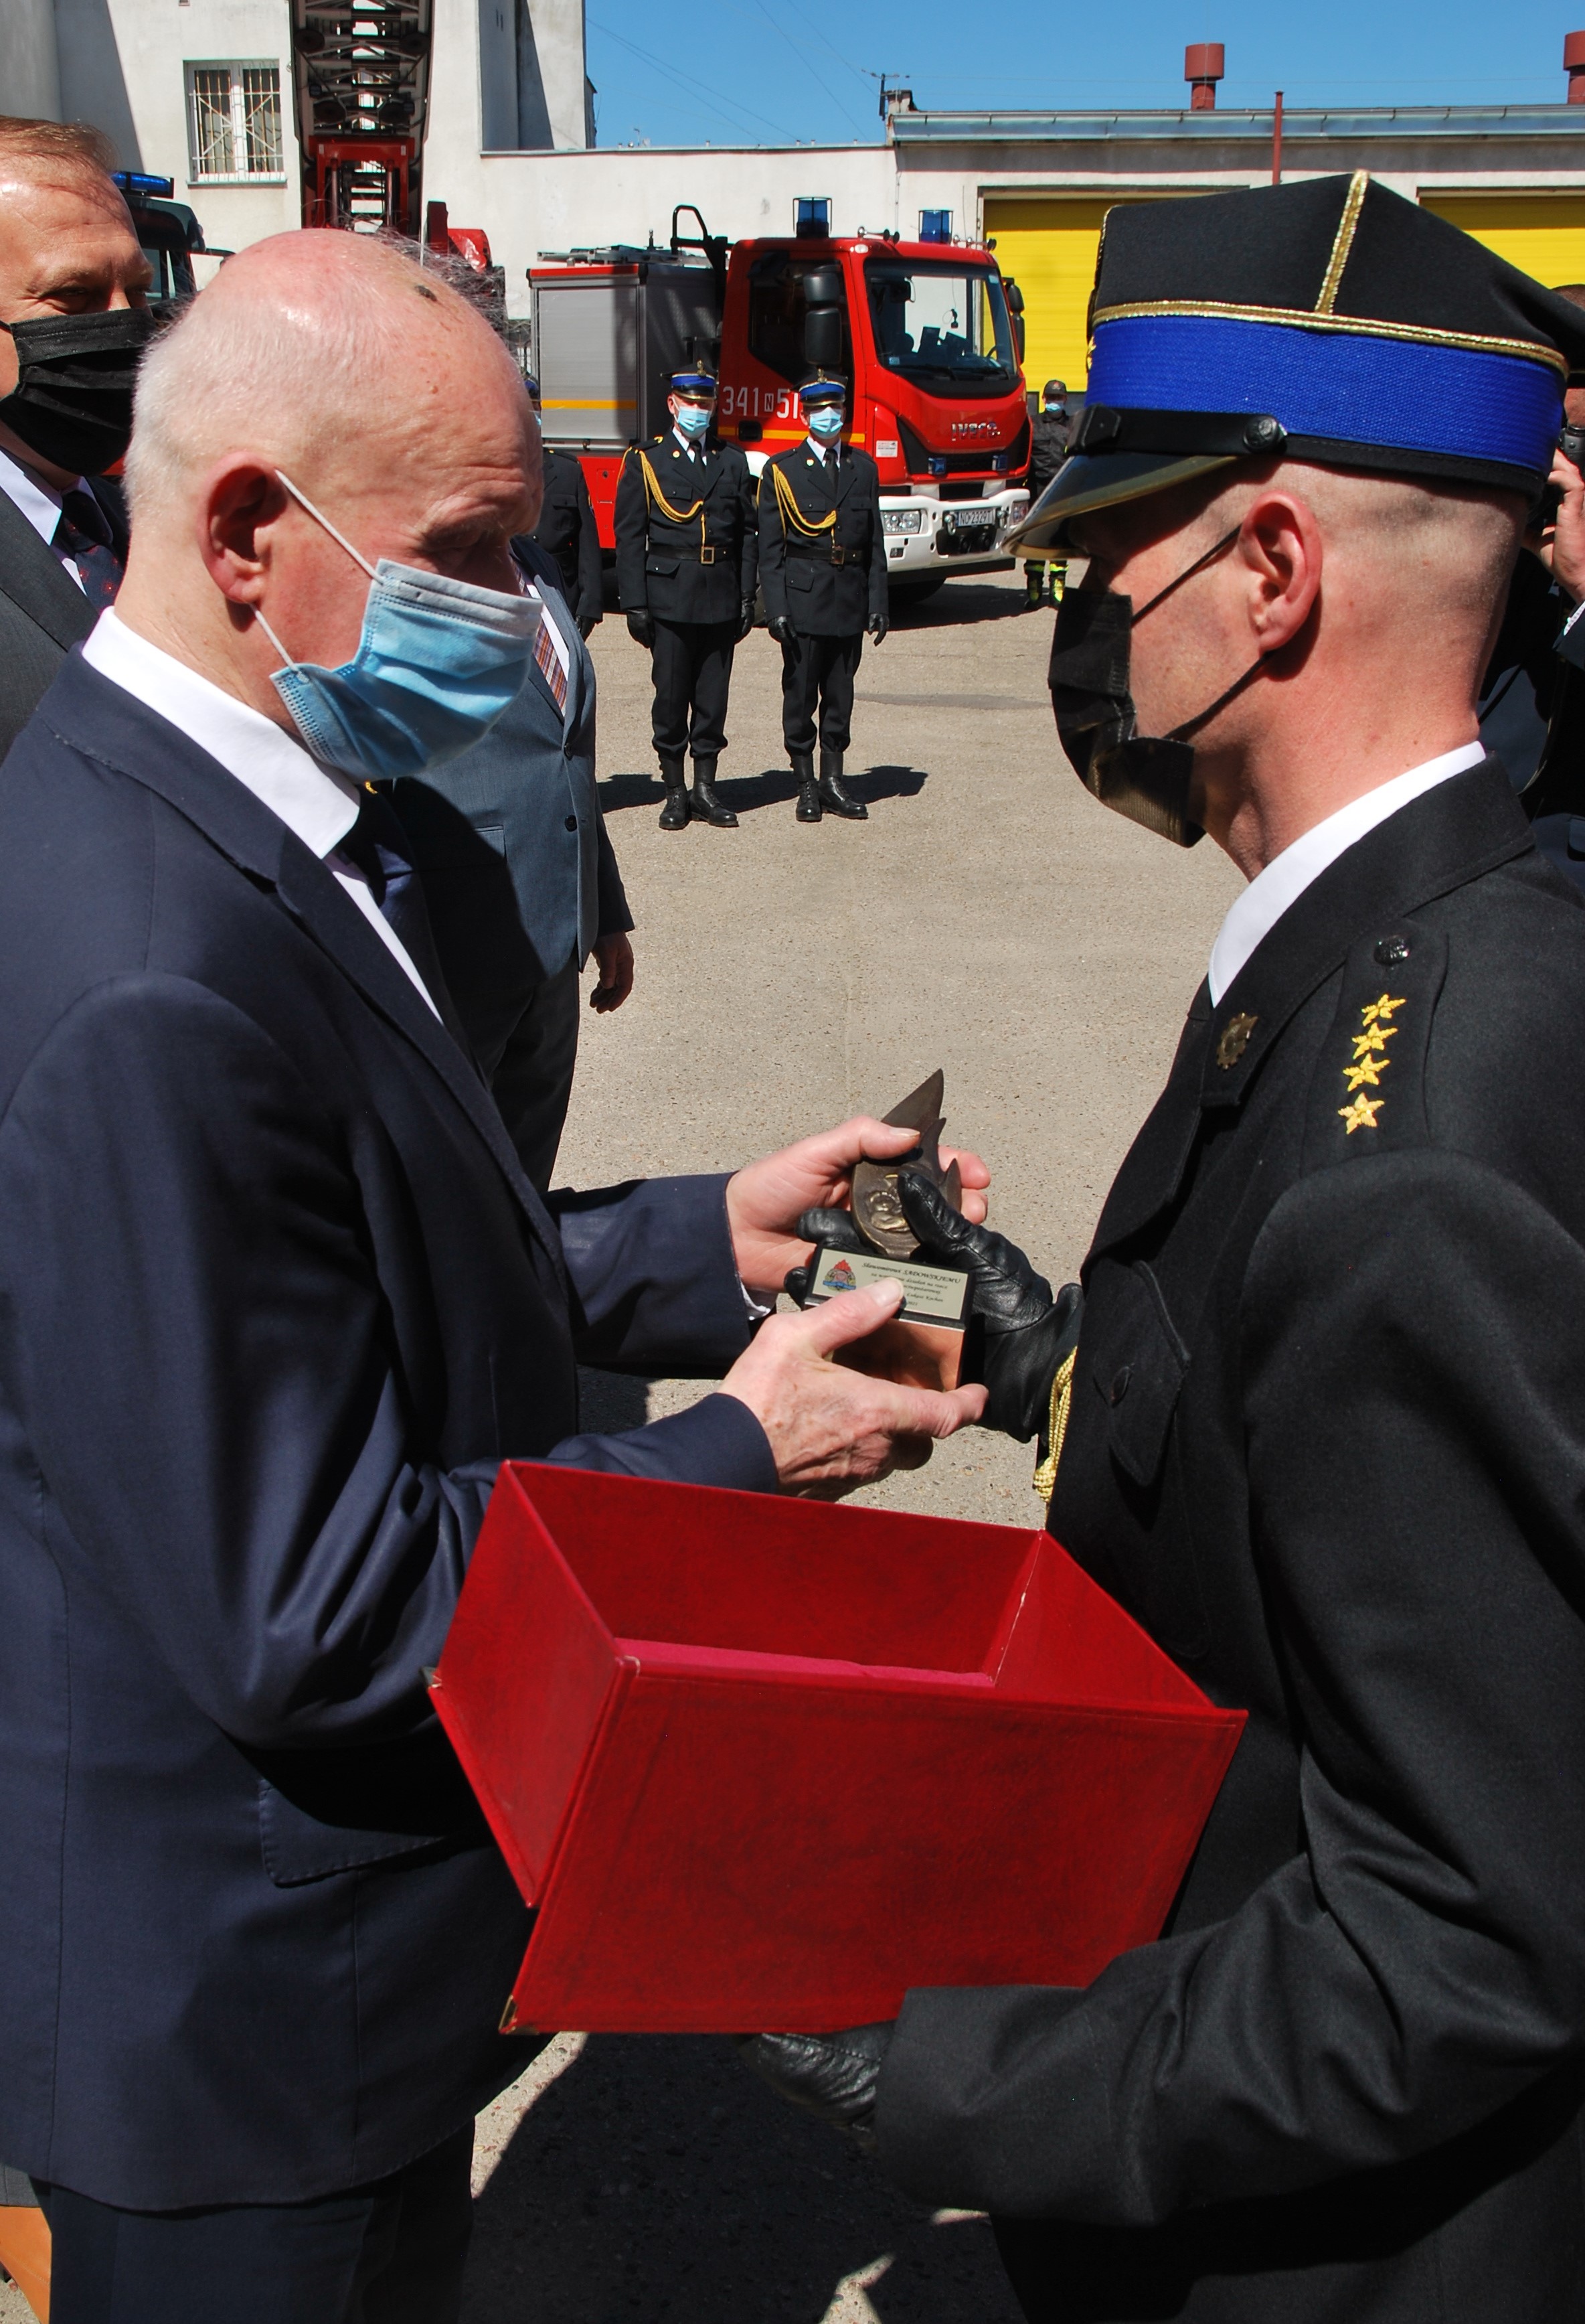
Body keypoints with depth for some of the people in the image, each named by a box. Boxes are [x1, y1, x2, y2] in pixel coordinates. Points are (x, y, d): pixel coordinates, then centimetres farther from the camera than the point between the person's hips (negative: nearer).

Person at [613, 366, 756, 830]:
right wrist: (634, 604, -7)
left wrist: (747, 598, 5)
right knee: (671, 697, 1)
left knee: (713, 697, 5)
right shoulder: (645, 461, 4)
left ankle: (706, 789, 14)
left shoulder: (733, 462, 13)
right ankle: (675, 792, 9)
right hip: (669, 597, -2)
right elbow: (629, 538, 0)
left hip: (721, 600, 2)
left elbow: (748, 534, 12)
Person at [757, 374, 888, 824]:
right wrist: (775, 608, -10)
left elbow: (875, 544, 10)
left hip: (850, 599, 3)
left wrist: (877, 604, 3)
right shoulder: (781, 470, 1)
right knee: (800, 694, 1)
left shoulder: (863, 468, 11)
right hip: (802, 597, -3)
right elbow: (770, 548, -2)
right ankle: (806, 786, 10)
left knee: (840, 694, 8)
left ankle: (834, 780, 18)